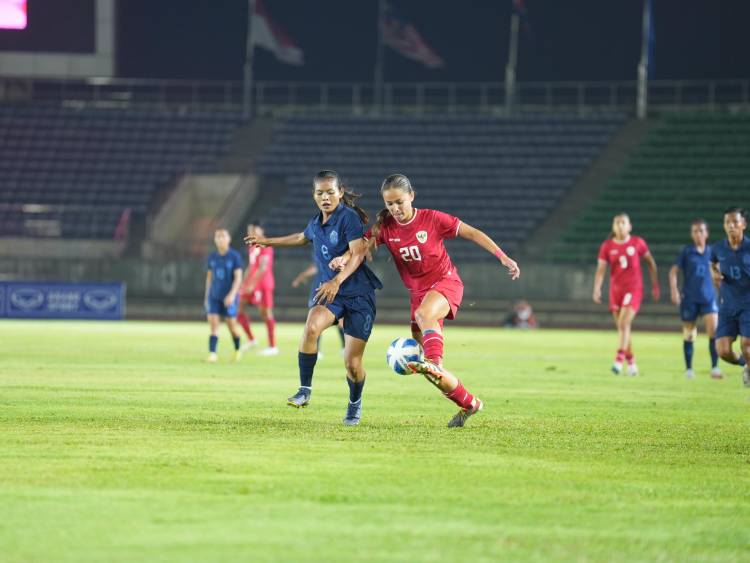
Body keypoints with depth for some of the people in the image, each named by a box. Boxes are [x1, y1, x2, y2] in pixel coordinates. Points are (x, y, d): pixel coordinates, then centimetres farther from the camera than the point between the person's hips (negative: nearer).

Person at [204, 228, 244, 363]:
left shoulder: (235, 256, -6)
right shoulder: (212, 257, 6)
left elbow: (238, 277, -10)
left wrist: (232, 294, -20)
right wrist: (207, 295, 16)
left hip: (229, 297, -3)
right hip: (214, 296, 3)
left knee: (231, 324, 2)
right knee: (213, 323, -9)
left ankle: (237, 350, 27)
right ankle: (212, 354, -12)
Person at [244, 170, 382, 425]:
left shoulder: (349, 217, -12)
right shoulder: (316, 223, 10)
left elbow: (358, 253, -21)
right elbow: (302, 238, 34)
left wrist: (337, 281, -33)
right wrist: (268, 241, 42)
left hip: (358, 293, -5)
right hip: (328, 292, 5)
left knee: (352, 363, -6)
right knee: (311, 327, -29)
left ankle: (355, 403, 25)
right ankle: (305, 391, -18)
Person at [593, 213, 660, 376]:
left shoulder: (637, 243, -2)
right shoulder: (607, 246, 1)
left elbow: (651, 262, 9)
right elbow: (600, 269, -3)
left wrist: (655, 285, 10)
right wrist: (597, 289, -18)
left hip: (633, 289, -3)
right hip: (616, 289, 3)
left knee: (624, 324, -20)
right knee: (623, 327, 9)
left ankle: (619, 360, -24)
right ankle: (631, 363, 21)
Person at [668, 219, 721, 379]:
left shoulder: (711, 252, 6)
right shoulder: (687, 251, -1)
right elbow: (673, 271, 0)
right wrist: (674, 291, -11)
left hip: (708, 297, 1)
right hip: (689, 298, -1)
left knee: (713, 330, -14)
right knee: (689, 334, 6)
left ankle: (715, 367, -10)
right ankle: (689, 369, 19)